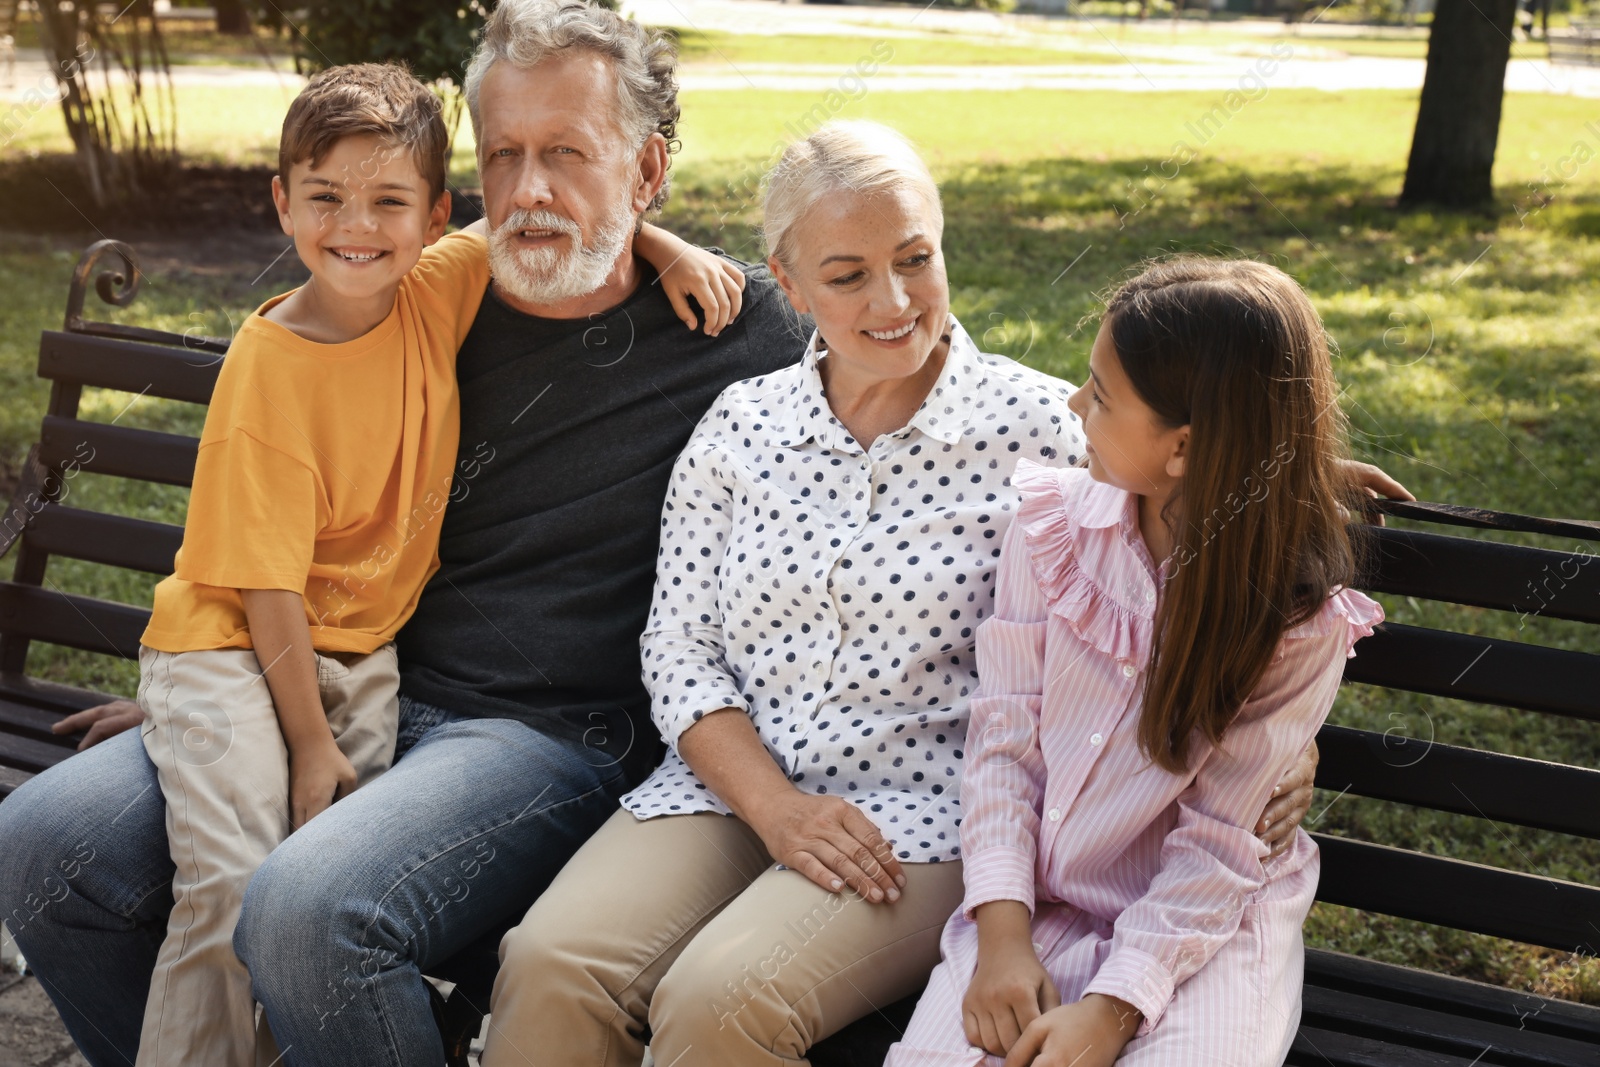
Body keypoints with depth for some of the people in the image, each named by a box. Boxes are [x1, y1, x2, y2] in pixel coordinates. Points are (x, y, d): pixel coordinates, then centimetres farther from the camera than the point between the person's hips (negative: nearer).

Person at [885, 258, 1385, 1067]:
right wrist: (1003, 931, -12)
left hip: (1204, 926, -2)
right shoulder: (1053, 523, -4)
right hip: (1037, 902, 2)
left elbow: (1219, 845, -12)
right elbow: (1004, 735, -3)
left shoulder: (1299, 619, -12)